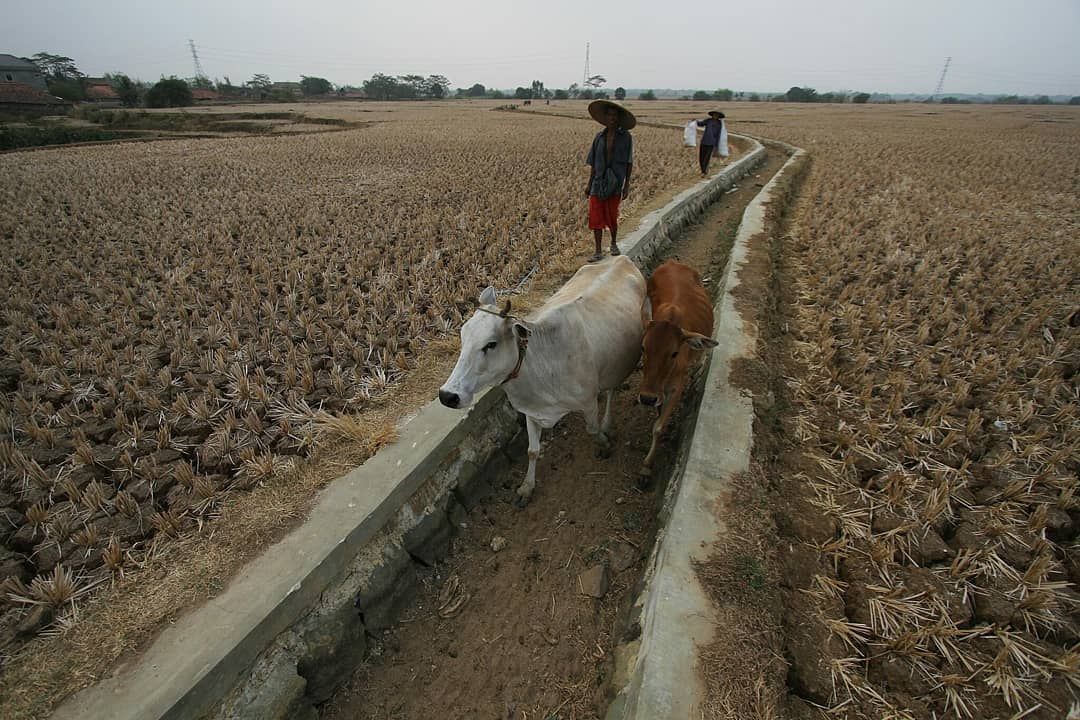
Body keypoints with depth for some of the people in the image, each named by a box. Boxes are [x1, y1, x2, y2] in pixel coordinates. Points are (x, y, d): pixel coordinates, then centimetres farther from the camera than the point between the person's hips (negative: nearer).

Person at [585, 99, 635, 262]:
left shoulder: (626, 137, -2)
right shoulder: (599, 136, 4)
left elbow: (629, 163, 0)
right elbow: (593, 163, 8)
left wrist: (627, 185, -4)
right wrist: (589, 184, 7)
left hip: (615, 183, -2)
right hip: (599, 183, 2)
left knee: (612, 217, 7)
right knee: (595, 217, -2)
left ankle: (614, 244, 33)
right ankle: (599, 252, 6)